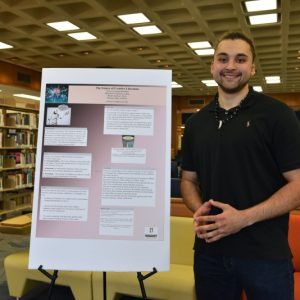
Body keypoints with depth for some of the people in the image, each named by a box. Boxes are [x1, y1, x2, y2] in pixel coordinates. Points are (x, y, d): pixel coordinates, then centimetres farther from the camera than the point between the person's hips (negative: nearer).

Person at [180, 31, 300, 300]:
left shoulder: (277, 114, -6)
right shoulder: (196, 123, 8)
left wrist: (244, 218, -19)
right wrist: (199, 210, -7)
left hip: (266, 256, -4)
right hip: (209, 251, 4)